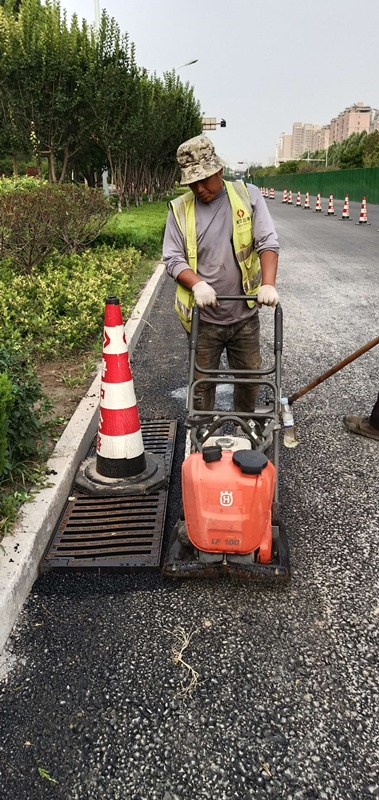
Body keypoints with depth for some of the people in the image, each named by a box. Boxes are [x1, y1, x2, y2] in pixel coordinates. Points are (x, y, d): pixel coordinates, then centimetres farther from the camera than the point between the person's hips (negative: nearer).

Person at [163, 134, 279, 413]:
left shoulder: (248, 195, 0)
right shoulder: (180, 209, 0)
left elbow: (267, 242, -7)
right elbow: (173, 259, -3)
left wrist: (268, 285, -22)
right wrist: (197, 284, -22)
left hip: (245, 315, 1)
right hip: (203, 317, -1)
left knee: (250, 377, 14)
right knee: (202, 382, 8)